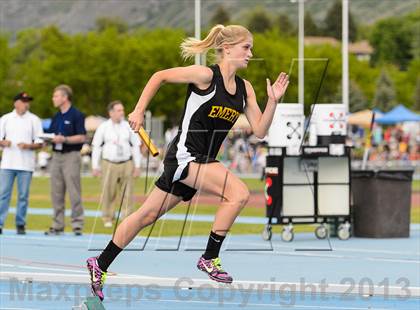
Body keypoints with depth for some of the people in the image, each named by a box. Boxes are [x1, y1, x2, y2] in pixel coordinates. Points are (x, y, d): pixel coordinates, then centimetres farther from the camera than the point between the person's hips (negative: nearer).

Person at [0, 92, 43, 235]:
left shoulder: (34, 120, 7)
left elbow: (40, 143, 5)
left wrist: (28, 146, -13)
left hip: (26, 164, -1)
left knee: (23, 195, 0)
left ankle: (20, 225, 7)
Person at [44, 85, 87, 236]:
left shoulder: (76, 115, -6)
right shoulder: (56, 117, 17)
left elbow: (82, 137, -11)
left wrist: (64, 139, -20)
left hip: (71, 156, -7)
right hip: (56, 156, 7)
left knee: (74, 192, -7)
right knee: (56, 193, 6)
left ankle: (77, 224, -5)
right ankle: (57, 225, 11)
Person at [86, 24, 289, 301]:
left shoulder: (245, 88, 6)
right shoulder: (205, 75, -14)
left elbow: (259, 131, 4)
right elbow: (159, 77, -4)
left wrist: (273, 101, -10)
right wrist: (139, 111, -5)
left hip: (203, 161, 8)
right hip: (185, 155, -7)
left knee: (148, 215, 14)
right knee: (239, 193, -24)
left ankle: (100, 266, 25)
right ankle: (210, 259, -12)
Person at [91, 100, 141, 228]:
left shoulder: (128, 127, 5)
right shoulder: (103, 128, 1)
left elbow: (136, 146, 8)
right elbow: (96, 147, 3)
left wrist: (137, 166, 3)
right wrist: (95, 167, -2)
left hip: (126, 164, 1)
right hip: (109, 164, -1)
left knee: (127, 194, 0)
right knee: (108, 194, 0)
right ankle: (108, 219, 16)